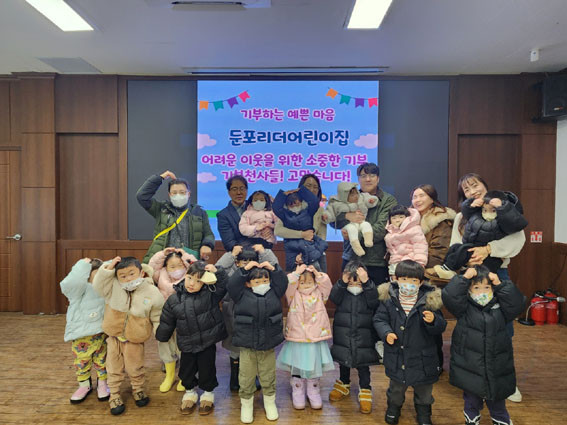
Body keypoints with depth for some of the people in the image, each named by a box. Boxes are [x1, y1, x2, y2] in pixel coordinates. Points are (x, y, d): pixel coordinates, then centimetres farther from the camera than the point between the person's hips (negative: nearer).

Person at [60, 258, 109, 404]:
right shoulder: (80, 288, -14)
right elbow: (71, 283, -35)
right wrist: (83, 265, -28)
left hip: (101, 332, 3)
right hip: (80, 335, -3)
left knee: (102, 360, 12)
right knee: (81, 361, 12)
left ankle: (102, 383, 32)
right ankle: (84, 385, 34)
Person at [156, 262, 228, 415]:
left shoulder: (211, 294, -13)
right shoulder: (174, 300, -6)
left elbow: (225, 285, -16)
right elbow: (166, 322, 6)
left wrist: (217, 272, -29)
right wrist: (161, 337, 17)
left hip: (208, 342, -2)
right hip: (187, 344, 2)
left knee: (207, 369, 11)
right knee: (186, 370, 16)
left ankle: (208, 393, 37)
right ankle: (190, 392, 43)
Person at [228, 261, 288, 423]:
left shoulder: (274, 293, 0)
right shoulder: (242, 295, -7)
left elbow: (283, 281, -4)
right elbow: (232, 284, -17)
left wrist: (273, 269, -11)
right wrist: (245, 269, -18)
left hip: (268, 346, 2)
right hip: (247, 346, -1)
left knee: (268, 377, 16)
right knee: (246, 378, 11)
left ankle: (270, 402, 37)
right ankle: (246, 404, 33)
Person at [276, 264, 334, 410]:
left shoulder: (319, 294, 3)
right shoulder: (293, 295, -3)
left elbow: (327, 286, -10)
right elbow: (286, 285, -19)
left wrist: (317, 274, -16)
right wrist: (297, 273, -20)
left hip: (316, 339, 1)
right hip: (297, 339, -1)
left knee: (315, 367, 14)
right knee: (297, 368, 11)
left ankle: (314, 393, 32)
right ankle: (297, 394, 29)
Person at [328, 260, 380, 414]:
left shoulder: (369, 291, -9)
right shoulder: (341, 291, -7)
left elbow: (373, 301, -27)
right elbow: (333, 298, -24)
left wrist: (366, 283, -38)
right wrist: (342, 282, -36)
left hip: (364, 340, -2)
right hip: (343, 338, 2)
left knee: (363, 366, 12)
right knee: (343, 363, 21)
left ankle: (365, 392, 31)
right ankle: (344, 385, 45)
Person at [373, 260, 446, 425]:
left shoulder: (429, 300, -15)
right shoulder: (389, 299, -12)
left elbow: (441, 327, -12)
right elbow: (379, 319, -4)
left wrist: (433, 320, -33)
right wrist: (386, 332, -21)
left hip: (422, 355, 0)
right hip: (396, 355, 1)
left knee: (424, 389, 22)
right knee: (396, 386, 23)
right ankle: (394, 407, 51)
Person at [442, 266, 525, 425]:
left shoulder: (499, 308, 0)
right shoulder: (464, 308, -10)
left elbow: (518, 303, -13)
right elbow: (449, 296, -25)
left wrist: (500, 284, -17)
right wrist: (464, 277, -25)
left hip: (496, 369, 2)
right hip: (470, 368, -2)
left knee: (497, 402, 22)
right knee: (472, 401, 18)